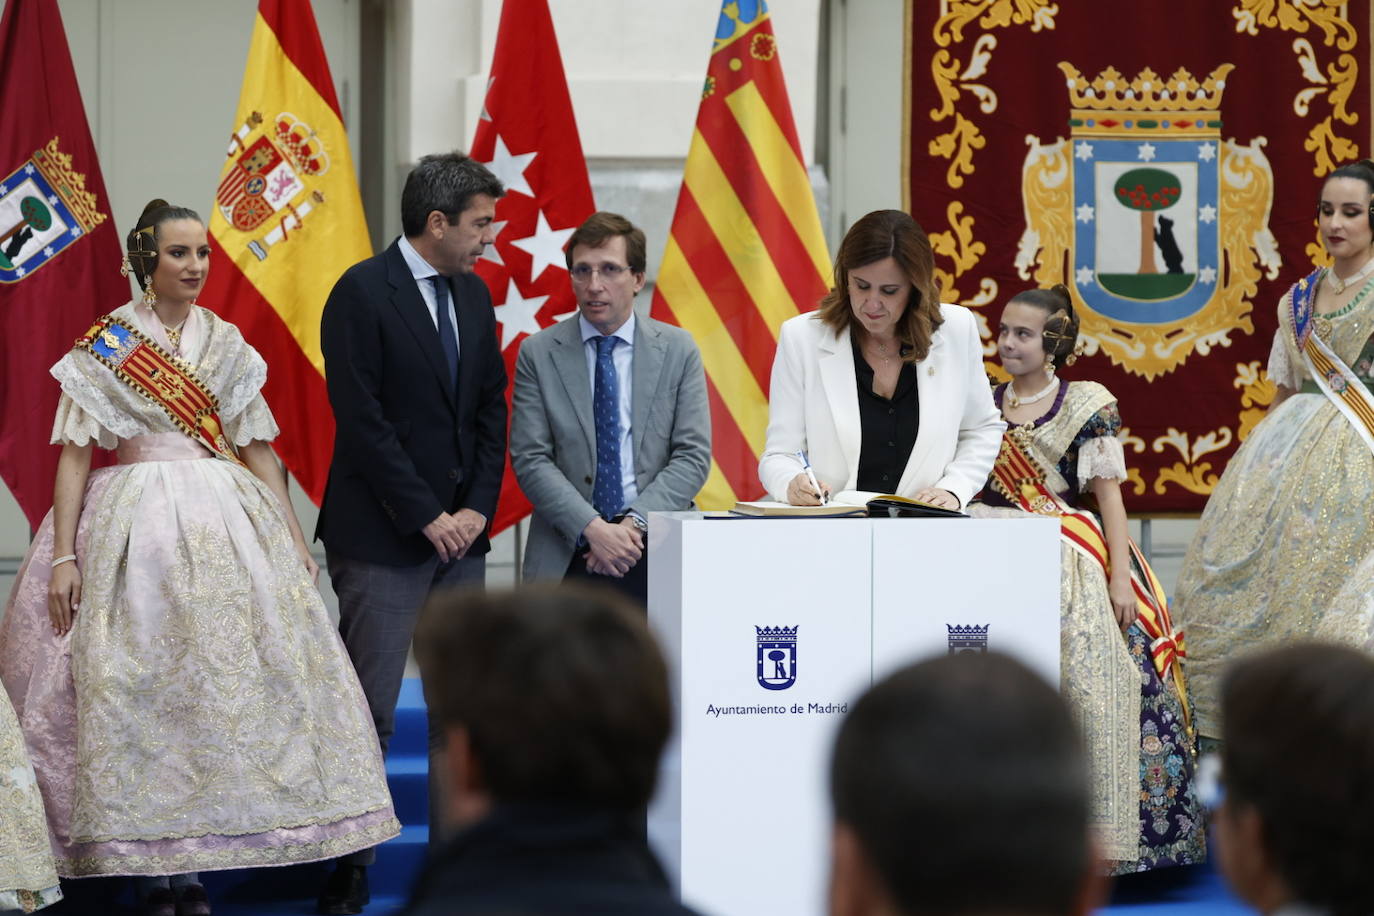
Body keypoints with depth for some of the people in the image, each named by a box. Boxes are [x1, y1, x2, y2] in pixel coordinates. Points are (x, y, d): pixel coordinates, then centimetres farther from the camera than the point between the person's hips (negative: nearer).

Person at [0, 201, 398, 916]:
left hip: (225, 523, 3)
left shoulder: (227, 344, 9)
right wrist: (63, 555, -10)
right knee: (134, 685, -5)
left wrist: (293, 538, 7)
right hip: (131, 526, -3)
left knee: (223, 679, -1)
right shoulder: (104, 343, -1)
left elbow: (257, 449, 12)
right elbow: (75, 453, -3)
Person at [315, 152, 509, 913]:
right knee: (367, 714, -4)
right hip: (381, 537, -7)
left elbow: (490, 410, 13)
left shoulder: (473, 294, 12)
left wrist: (477, 509, 0)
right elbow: (362, 420, -14)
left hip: (460, 534, 7)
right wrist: (427, 518, -14)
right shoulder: (362, 293, -10)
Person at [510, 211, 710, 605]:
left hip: (655, 550, 0)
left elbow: (693, 455, 1)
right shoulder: (538, 354, 4)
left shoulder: (678, 350, 6)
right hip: (566, 557, 0)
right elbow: (530, 459, -3)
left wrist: (635, 522, -13)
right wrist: (592, 528, -15)